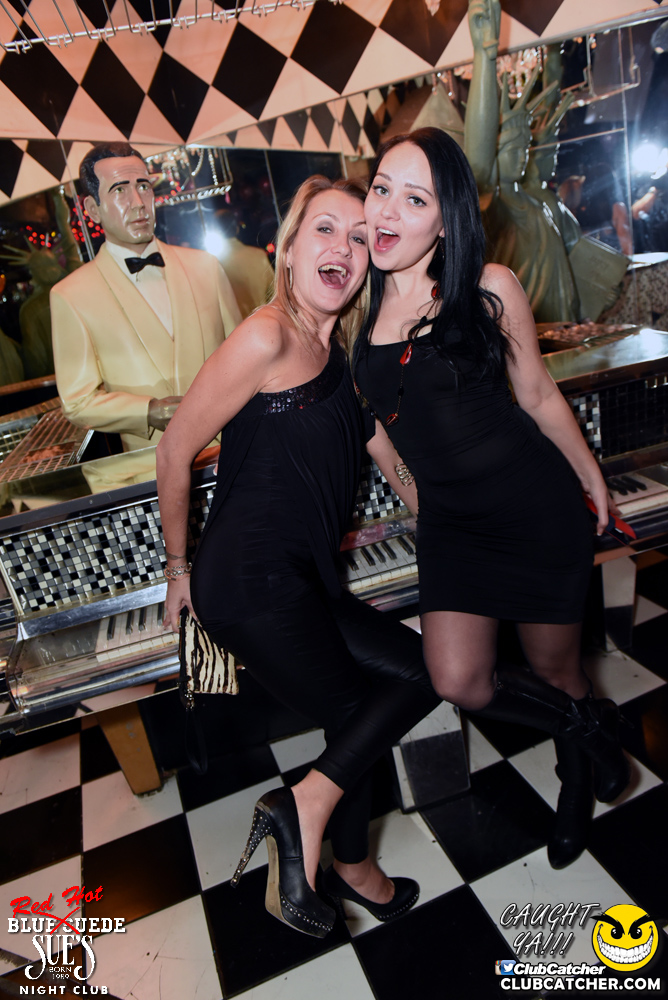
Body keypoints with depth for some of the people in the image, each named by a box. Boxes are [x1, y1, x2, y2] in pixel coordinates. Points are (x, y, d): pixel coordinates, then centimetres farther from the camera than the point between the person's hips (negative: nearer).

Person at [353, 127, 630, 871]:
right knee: (458, 683, -4)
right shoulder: (358, 305, 0)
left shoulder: (488, 288, -10)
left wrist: (592, 479, 11)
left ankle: (588, 739, 49)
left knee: (556, 670, 10)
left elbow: (537, 395, 1)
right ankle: (580, 731, 28)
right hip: (450, 520, 3)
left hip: (537, 505, -3)